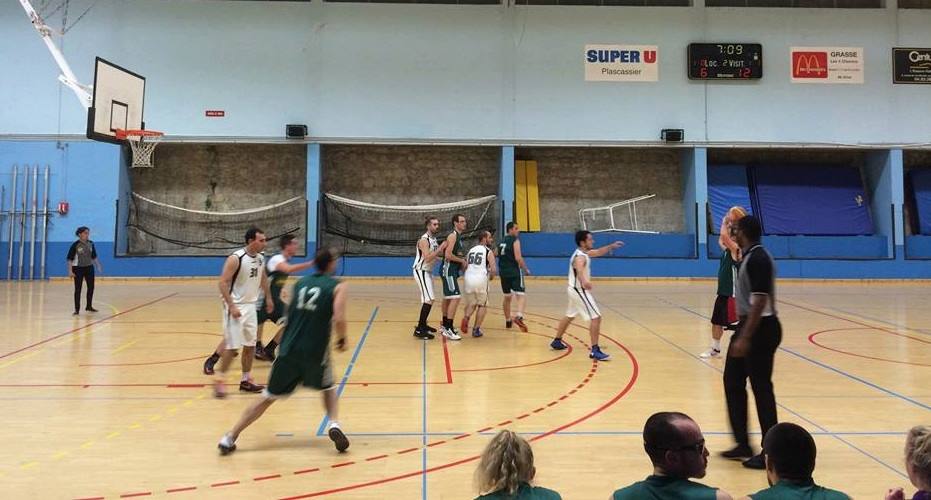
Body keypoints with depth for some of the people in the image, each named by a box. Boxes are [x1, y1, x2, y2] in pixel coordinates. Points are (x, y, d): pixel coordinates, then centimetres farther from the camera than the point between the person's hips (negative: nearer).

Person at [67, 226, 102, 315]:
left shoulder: (91, 244, 0)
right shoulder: (75, 245, -14)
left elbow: (94, 257, 12)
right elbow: (70, 259, -13)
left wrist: (98, 266, 9)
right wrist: (70, 271, -18)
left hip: (89, 267, 5)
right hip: (78, 268, -5)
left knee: (91, 287, 10)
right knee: (78, 289, -1)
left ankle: (89, 306, 26)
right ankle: (77, 309, 5)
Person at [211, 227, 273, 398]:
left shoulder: (261, 258, 3)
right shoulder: (235, 258, -19)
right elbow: (223, 283, -20)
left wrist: (268, 297, 19)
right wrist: (232, 306, -24)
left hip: (250, 306, 7)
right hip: (235, 306, -7)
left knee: (250, 345, 11)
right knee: (232, 346, -7)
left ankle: (246, 381, 22)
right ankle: (219, 380, 7)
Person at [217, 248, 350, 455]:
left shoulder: (301, 282, 14)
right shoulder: (338, 286, -1)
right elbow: (338, 319, -14)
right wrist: (342, 339, 3)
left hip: (289, 349, 3)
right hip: (315, 352, -3)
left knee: (267, 397, 14)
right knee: (328, 388, 26)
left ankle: (229, 438, 11)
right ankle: (334, 425, 4)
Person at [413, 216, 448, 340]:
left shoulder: (434, 239, 10)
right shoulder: (424, 240, -20)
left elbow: (437, 254, 20)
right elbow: (427, 258, -29)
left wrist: (443, 250, 3)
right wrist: (440, 248, -28)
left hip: (428, 272, 10)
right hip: (421, 271, -10)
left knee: (427, 299, 17)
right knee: (429, 299, -17)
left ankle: (422, 324, 31)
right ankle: (419, 330, -17)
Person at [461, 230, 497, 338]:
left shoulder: (470, 250, 18)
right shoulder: (488, 252, 1)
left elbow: (464, 267, 16)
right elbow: (493, 270, -8)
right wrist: (491, 276, 13)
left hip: (469, 280, 4)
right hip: (481, 280, -4)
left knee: (471, 304, 22)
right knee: (482, 305, 15)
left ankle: (466, 317, -9)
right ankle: (476, 329, 10)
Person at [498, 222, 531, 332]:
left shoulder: (501, 242, 15)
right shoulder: (515, 240, -8)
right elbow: (518, 258, -17)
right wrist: (526, 269, -7)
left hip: (503, 273, 7)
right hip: (515, 272, -7)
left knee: (507, 297, 18)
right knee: (521, 296, -10)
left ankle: (508, 321, 26)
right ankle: (518, 316, -32)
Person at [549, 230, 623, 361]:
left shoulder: (585, 253, 6)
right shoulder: (580, 257, -25)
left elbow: (598, 252, 21)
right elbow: (579, 270, -47)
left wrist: (611, 246, 5)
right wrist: (584, 281, -68)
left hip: (575, 289, 11)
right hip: (579, 290, -11)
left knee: (569, 316, 25)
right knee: (596, 317, -12)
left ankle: (557, 341, 39)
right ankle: (595, 351, -13)